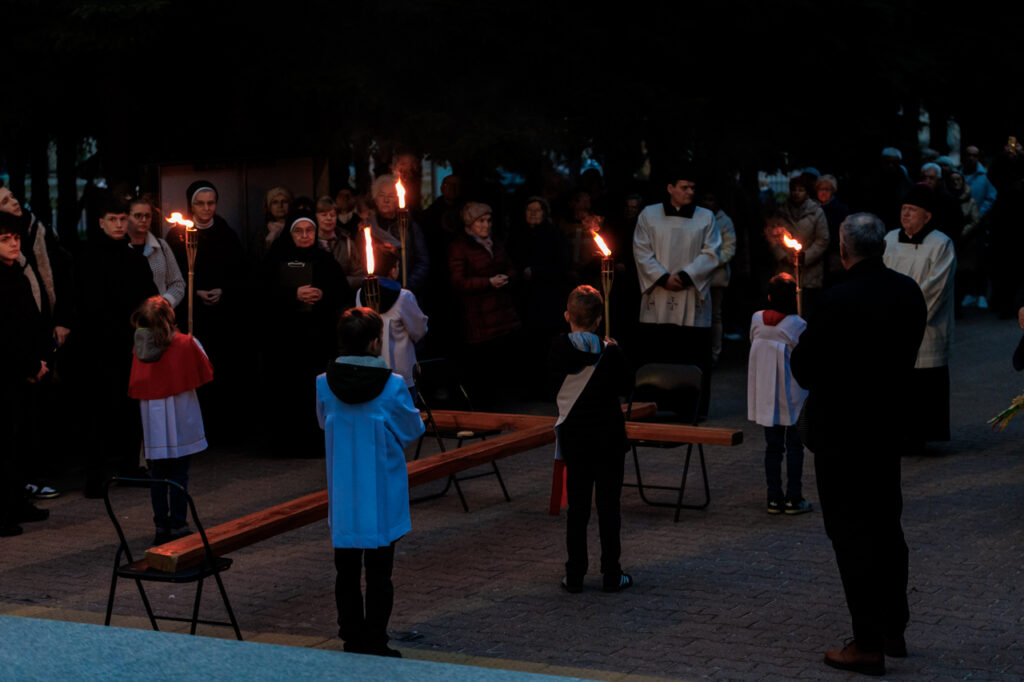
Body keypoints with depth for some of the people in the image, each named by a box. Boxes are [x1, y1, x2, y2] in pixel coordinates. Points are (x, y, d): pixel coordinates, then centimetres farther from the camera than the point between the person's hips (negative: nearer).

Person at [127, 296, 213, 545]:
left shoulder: (140, 348, -1)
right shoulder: (186, 343, -9)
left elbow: (134, 388, 3)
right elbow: (206, 372, 1)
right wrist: (196, 344, 14)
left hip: (153, 421, 3)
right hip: (181, 421, -3)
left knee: (157, 475, 10)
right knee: (179, 474, 3)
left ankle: (161, 526, 13)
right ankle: (178, 525, 3)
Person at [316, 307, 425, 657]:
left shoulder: (324, 384, -7)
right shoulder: (392, 386, -17)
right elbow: (413, 430, -3)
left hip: (342, 497, 3)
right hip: (382, 499, -3)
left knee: (347, 572, 14)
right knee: (378, 573, 6)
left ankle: (352, 641, 22)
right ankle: (375, 645, 9)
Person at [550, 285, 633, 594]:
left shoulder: (558, 349, -8)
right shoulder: (610, 352, -14)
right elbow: (625, 387, -2)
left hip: (574, 437, 2)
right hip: (608, 437, -2)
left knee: (577, 507, 8)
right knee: (608, 505, 5)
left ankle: (575, 575, 10)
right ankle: (611, 574, 8)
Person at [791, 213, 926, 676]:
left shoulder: (838, 301, -22)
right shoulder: (909, 292, 0)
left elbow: (804, 370, -17)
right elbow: (907, 354, 10)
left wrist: (804, 340, 2)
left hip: (842, 432, -7)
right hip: (889, 425, 7)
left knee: (851, 534, 1)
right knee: (887, 528, 19)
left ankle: (869, 645, 5)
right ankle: (894, 630, 29)